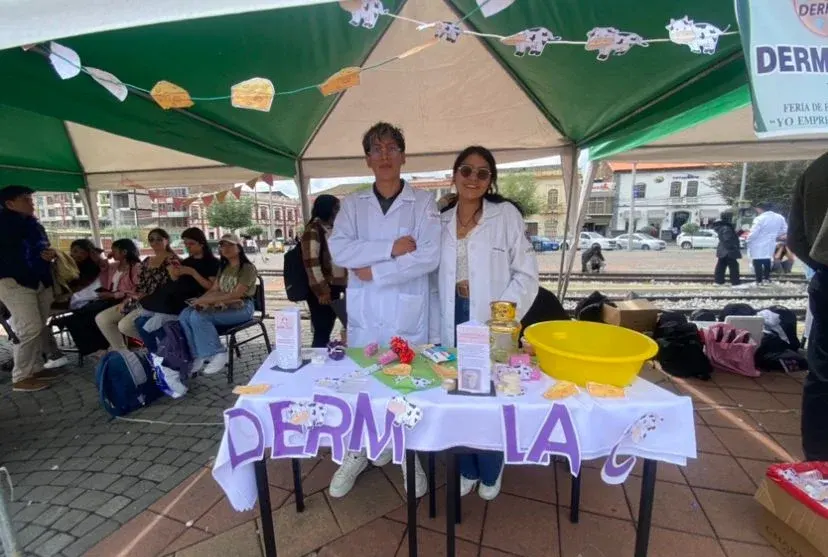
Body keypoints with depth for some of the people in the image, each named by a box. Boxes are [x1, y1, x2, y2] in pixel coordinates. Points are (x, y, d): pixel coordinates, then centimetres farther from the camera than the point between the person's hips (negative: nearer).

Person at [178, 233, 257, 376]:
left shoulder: (248, 268, -8)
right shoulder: (223, 268, 18)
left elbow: (236, 295, -17)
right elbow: (213, 290, 12)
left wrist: (206, 300, -17)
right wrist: (200, 300, -9)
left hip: (241, 308, -8)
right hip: (223, 306, 8)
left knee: (198, 317, -26)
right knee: (185, 315, -13)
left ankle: (217, 354, -14)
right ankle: (198, 356, -11)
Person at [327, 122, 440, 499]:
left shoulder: (423, 202, -1)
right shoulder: (352, 204, 6)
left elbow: (430, 256, -13)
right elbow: (338, 250, -9)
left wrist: (374, 272, -13)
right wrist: (391, 247, -17)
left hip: (408, 312, -2)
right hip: (364, 312, 2)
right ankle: (357, 453, 37)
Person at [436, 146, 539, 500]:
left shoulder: (506, 215, -5)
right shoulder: (441, 221, 5)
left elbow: (526, 274, -8)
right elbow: (437, 275, 8)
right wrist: (440, 319, 1)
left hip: (491, 322, -3)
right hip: (454, 320, 3)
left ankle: (490, 473, 36)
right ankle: (467, 470, 37)